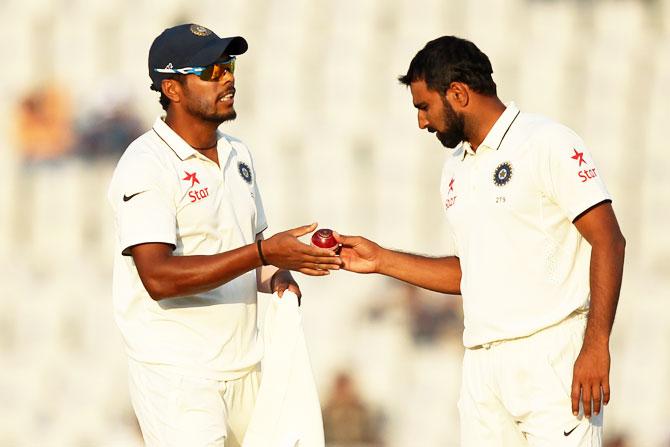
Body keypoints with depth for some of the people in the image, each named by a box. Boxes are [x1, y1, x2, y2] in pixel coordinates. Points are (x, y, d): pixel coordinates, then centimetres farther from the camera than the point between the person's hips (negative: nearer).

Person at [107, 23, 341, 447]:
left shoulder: (238, 155, 13)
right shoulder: (146, 164, -13)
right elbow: (159, 277, -23)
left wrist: (277, 275, -1)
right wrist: (264, 252, -26)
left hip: (245, 368, 7)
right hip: (178, 377, -7)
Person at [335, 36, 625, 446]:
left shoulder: (548, 144, -6)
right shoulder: (455, 169, 20)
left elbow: (608, 240, -11)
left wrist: (596, 346, -18)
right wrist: (381, 261, 20)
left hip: (551, 355, -7)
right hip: (482, 366, 7)